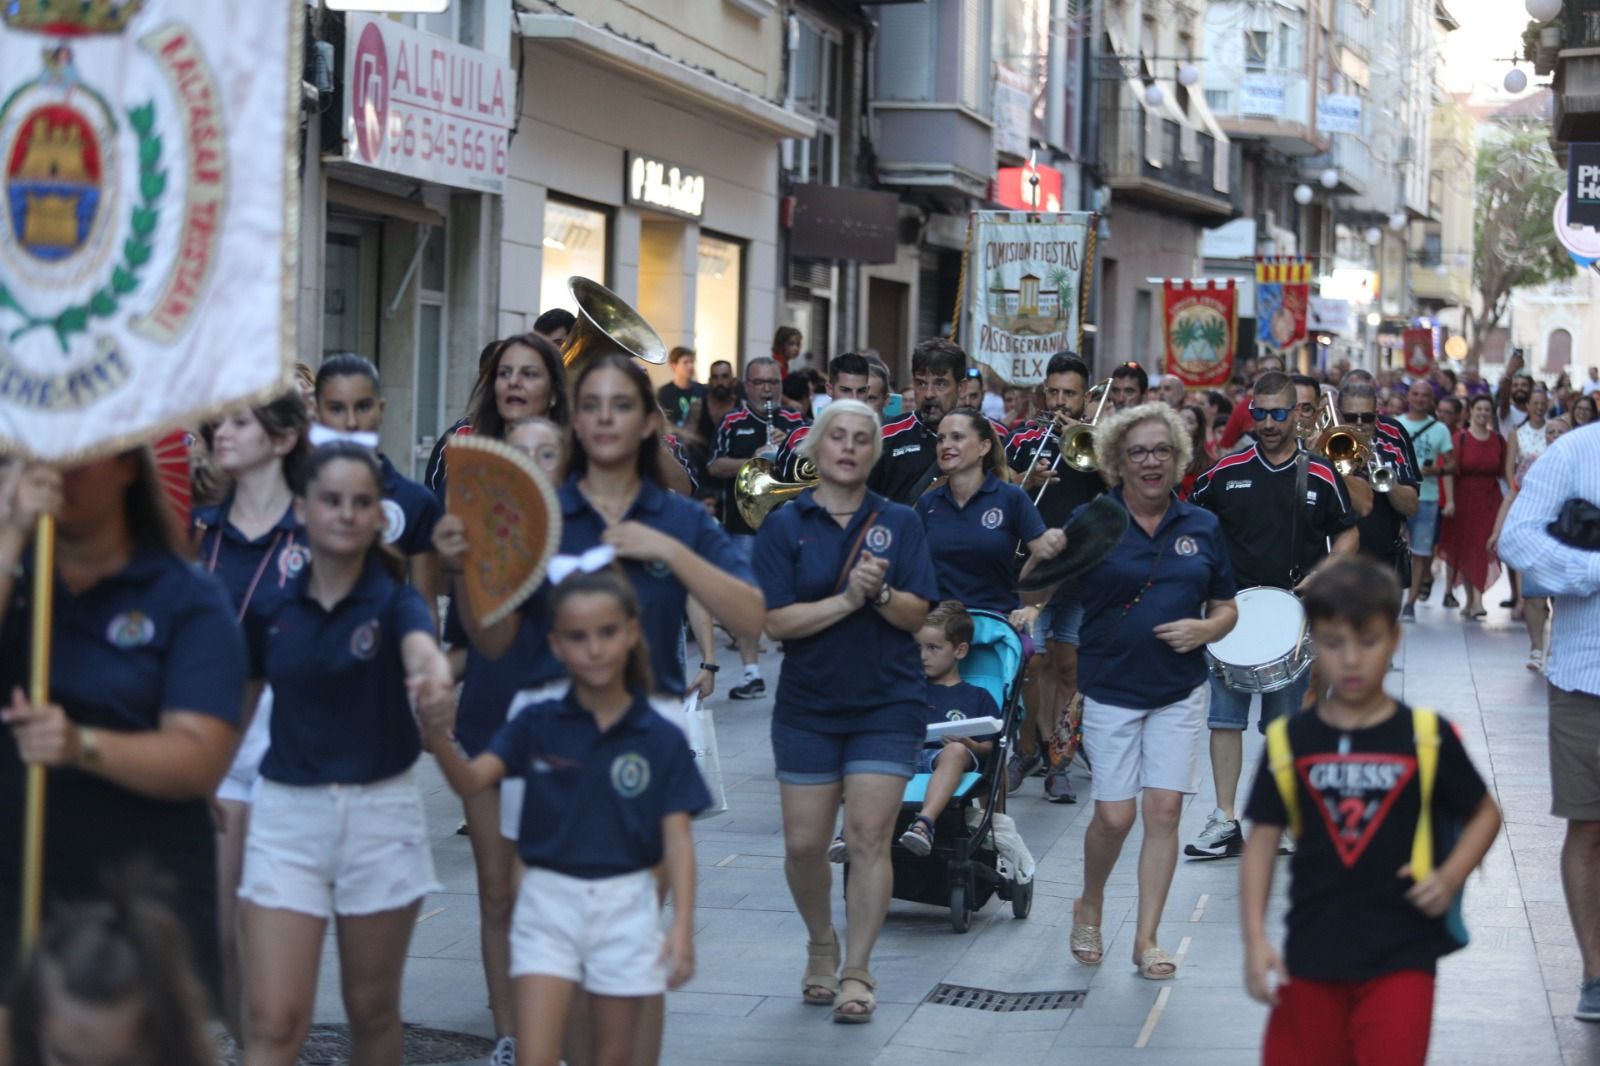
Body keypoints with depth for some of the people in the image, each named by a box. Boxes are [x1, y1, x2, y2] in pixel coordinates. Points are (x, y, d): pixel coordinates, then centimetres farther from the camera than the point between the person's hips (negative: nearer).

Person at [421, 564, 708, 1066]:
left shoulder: (661, 740, -4)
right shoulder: (537, 726, -2)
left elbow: (677, 839, -4)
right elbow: (471, 780, -15)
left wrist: (682, 927, -13)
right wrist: (440, 738, -35)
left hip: (625, 907, 0)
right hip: (548, 899, 0)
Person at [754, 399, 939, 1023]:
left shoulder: (900, 522, 3)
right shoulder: (785, 526, 0)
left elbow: (918, 615, -3)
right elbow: (776, 620, -9)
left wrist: (881, 593, -22)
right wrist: (846, 600, -19)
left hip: (886, 705, -1)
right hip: (807, 707, 1)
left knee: (868, 838, -7)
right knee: (804, 844, 4)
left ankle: (856, 973, 1)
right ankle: (821, 947, 29)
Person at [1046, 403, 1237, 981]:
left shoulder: (1202, 527, 6)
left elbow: (1226, 608, 12)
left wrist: (1205, 629, -8)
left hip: (1180, 690, 3)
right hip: (1110, 689, -2)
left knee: (1164, 809, -2)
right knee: (1115, 815, -4)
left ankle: (1147, 938, 8)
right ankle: (1089, 907, 25)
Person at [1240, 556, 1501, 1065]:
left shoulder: (1426, 737, -5)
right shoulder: (1291, 742, -1)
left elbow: (1485, 814, 8)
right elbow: (1262, 842, 2)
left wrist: (1450, 877, -9)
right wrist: (1255, 939, -6)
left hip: (1402, 955, -2)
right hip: (1312, 956, 2)